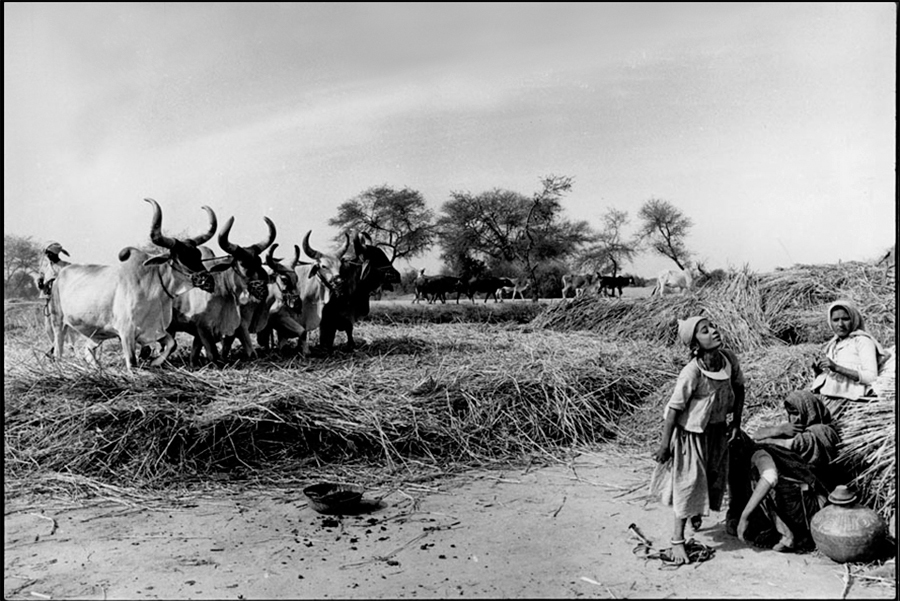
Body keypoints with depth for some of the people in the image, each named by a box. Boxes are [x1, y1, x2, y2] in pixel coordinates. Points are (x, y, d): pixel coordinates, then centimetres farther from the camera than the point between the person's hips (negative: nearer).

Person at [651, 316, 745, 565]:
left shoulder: (729, 359, -13)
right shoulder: (691, 373, -30)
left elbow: (739, 387, 5)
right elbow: (674, 409, -23)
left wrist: (736, 422, 5)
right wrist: (664, 446, -19)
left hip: (718, 430, 6)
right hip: (692, 432, -6)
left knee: (713, 478, 22)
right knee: (689, 482, 1)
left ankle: (696, 513, 53)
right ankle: (677, 540, 16)